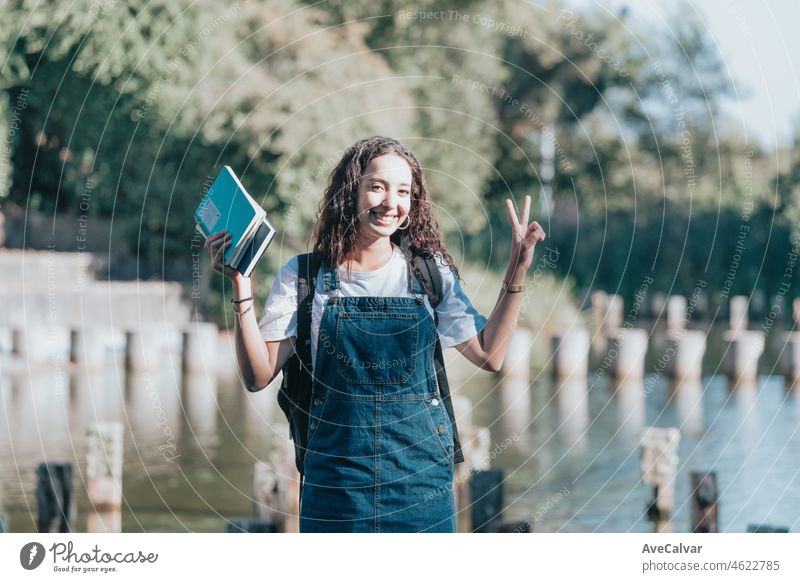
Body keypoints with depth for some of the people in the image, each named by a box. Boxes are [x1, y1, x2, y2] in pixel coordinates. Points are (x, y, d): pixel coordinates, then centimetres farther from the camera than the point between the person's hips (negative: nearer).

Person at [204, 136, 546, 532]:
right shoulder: (303, 277, 0)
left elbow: (489, 355, 2)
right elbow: (258, 376, -6)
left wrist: (517, 272, -4)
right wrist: (241, 285, -15)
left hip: (419, 471, 1)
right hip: (335, 479, -1)